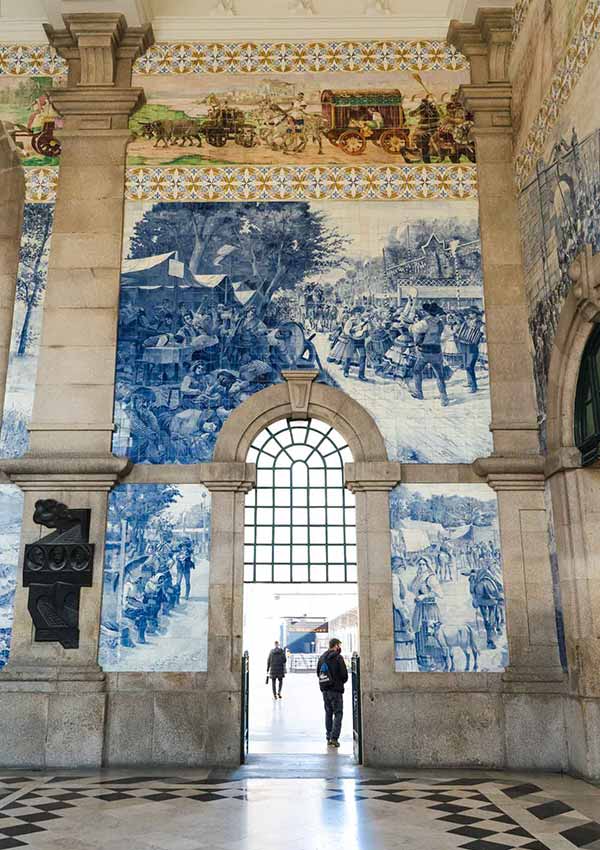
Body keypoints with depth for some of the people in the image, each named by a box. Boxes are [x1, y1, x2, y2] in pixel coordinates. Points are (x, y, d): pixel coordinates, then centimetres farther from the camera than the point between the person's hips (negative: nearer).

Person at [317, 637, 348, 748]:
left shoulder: (322, 657, 8)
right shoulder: (338, 657, -12)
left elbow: (318, 673, 12)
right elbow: (344, 674, -12)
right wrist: (342, 682, 8)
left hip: (324, 689, 6)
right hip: (336, 689, -6)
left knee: (328, 713, 15)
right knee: (338, 714, 1)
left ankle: (329, 738, 16)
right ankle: (334, 738, -8)